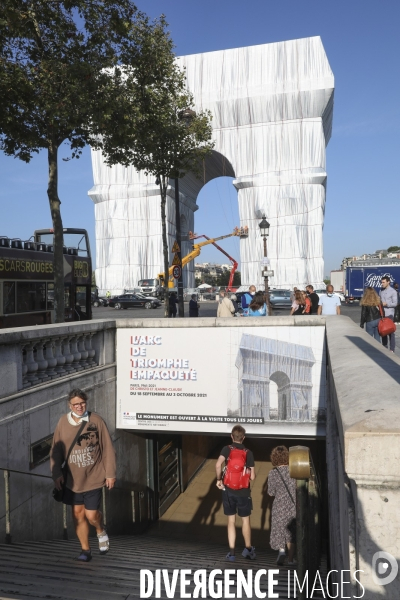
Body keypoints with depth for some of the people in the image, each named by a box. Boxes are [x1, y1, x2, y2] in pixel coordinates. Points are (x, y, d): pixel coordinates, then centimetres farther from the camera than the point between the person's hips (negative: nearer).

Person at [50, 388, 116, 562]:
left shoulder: (96, 420, -10)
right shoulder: (63, 422, -4)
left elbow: (107, 449, -6)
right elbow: (56, 450, 4)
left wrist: (110, 473, -5)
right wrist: (56, 473, -1)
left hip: (93, 478, -3)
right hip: (72, 479, 3)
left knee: (91, 515, -2)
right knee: (77, 513, 10)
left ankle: (101, 532, 34)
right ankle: (85, 550, 30)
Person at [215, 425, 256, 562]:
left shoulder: (227, 449, -7)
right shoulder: (248, 453, -7)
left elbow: (218, 465, -23)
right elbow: (252, 477, -8)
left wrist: (219, 479, -8)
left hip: (228, 490, 0)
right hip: (243, 492, 0)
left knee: (231, 521, 12)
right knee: (245, 520, 17)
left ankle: (231, 552, 14)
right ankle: (248, 549, 30)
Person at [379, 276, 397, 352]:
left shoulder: (393, 291, -7)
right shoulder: (381, 291, 11)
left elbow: (395, 303, -10)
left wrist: (386, 304, -20)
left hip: (389, 314, -6)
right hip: (382, 314, 6)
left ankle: (392, 349, 4)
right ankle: (384, 346, 23)